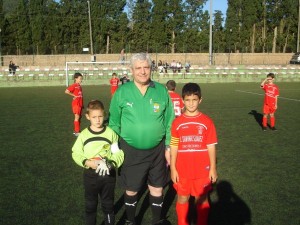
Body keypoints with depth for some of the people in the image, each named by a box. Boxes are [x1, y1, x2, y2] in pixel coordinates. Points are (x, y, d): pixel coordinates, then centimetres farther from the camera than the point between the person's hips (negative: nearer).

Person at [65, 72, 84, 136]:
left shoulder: (79, 86, 12)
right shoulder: (74, 86, -11)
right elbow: (66, 91, -22)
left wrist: (82, 104, 16)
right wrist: (73, 95, -15)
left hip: (80, 104, 8)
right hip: (76, 104, -8)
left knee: (79, 117, 12)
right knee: (77, 117, -6)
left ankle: (76, 131, 21)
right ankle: (76, 132, 0)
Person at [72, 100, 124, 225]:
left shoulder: (111, 133, -8)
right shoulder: (84, 135, -5)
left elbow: (119, 153, -6)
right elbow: (76, 153, -1)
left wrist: (111, 164, -24)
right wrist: (87, 162, -17)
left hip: (108, 175, -1)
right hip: (90, 176, 1)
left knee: (108, 205, 15)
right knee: (90, 205, 17)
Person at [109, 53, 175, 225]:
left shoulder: (162, 91, -4)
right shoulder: (122, 92, -7)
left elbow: (169, 121, 2)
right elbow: (114, 123, 0)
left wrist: (168, 146, 1)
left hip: (157, 150, 1)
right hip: (131, 150, -1)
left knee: (157, 188, 15)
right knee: (131, 189, 14)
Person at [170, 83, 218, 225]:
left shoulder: (207, 121, -5)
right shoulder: (177, 122, -3)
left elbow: (211, 146, -1)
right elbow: (174, 147, 1)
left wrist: (213, 168, -1)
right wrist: (173, 169, -1)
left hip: (202, 170, -1)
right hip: (182, 170, 1)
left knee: (202, 199, 12)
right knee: (182, 198, 14)